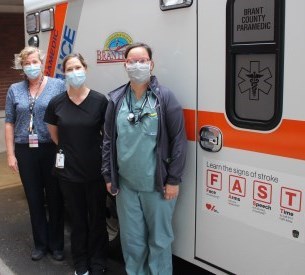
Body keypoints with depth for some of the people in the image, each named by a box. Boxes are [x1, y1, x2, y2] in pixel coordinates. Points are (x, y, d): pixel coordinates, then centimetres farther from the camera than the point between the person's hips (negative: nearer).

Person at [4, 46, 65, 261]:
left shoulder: (58, 86, -2)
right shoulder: (15, 90, 7)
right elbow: (9, 123, 8)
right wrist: (11, 154, 3)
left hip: (52, 149, -2)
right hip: (25, 151, 3)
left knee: (54, 198, 6)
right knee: (34, 199, 11)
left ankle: (56, 244, 22)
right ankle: (41, 243, 27)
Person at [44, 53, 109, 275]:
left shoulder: (100, 100, -8)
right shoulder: (57, 103, -1)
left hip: (95, 171, -2)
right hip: (68, 171, 2)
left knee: (97, 219, 9)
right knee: (77, 219, 14)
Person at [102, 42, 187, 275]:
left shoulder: (165, 97, -7)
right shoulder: (116, 100, 3)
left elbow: (179, 140, -7)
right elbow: (109, 140, 9)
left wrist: (174, 179, -9)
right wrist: (108, 176, 7)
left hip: (157, 185, -3)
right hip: (126, 184, 3)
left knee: (159, 238, 11)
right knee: (131, 238, 16)